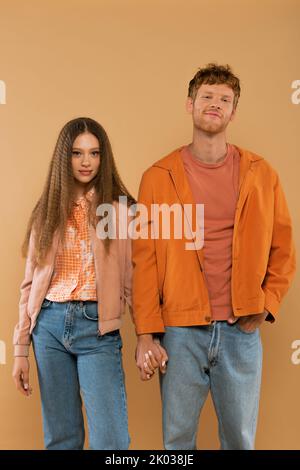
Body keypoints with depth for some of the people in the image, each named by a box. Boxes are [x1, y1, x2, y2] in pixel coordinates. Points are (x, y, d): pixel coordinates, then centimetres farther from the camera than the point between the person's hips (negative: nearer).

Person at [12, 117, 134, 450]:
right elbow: (31, 282, 9)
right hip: (50, 324, 3)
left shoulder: (120, 208, 1)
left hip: (97, 327, -3)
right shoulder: (47, 210, 9)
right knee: (60, 437, 12)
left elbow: (132, 280, 0)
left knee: (109, 439, -4)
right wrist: (21, 349, 6)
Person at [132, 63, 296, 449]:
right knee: (177, 438, 10)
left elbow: (283, 248, 9)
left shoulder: (260, 173, 6)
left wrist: (266, 305, -4)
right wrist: (146, 335, -5)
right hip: (180, 330, -1)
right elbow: (144, 260, -1)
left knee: (240, 438, 13)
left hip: (241, 330, 1)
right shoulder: (159, 177, 2)